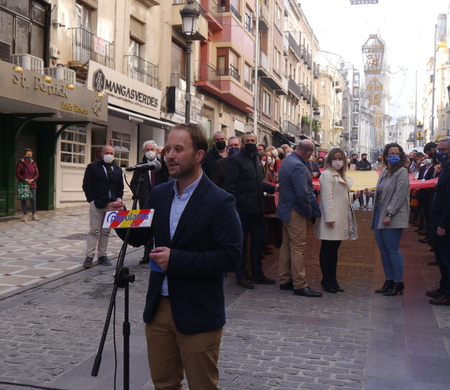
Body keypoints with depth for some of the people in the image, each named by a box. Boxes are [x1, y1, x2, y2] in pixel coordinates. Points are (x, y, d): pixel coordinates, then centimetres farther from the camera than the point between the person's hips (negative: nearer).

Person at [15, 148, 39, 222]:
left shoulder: (33, 163, 10)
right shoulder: (20, 163, 0)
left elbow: (37, 174, 8)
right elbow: (17, 174, -3)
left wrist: (32, 179, -11)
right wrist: (25, 179, -15)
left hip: (32, 184, 2)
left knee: (33, 199, -2)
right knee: (24, 200, 0)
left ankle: (34, 215, 9)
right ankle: (25, 215, 7)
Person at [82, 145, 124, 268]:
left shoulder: (117, 169, 16)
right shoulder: (93, 167, 1)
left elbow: (120, 187, 20)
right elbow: (86, 185, -2)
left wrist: (119, 198, 2)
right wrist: (92, 200, -10)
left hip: (111, 204, 4)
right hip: (97, 204, -4)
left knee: (106, 231, 8)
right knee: (94, 231, -4)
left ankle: (102, 255, 14)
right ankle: (89, 257, -2)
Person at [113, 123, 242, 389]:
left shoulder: (219, 201, -14)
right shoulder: (159, 194, 6)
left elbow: (230, 256, -19)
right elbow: (139, 238, 11)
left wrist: (177, 259, -24)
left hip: (198, 316, -5)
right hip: (159, 307, 6)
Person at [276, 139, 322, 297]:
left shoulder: (287, 161, 10)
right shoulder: (298, 166, -22)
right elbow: (303, 193, -26)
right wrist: (309, 211, -11)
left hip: (286, 210, 10)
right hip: (295, 212, -10)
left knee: (287, 246, 15)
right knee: (298, 248, -4)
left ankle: (285, 281, 23)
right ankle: (300, 285, 1)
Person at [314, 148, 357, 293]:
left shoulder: (341, 176, 20)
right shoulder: (327, 174, -8)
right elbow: (327, 197, -15)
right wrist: (329, 218, -21)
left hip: (341, 218, 9)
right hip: (331, 217, -9)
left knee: (334, 249, 11)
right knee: (327, 249, -1)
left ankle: (333, 280, 16)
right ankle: (326, 280, 5)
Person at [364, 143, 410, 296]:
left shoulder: (402, 172, -7)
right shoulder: (384, 172, 15)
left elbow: (400, 195, -15)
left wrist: (389, 214, -19)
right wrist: (370, 194, 4)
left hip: (393, 217, -7)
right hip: (379, 214, 8)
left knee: (392, 249, -5)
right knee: (383, 249, 10)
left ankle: (398, 283, 5)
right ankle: (389, 281, 19)